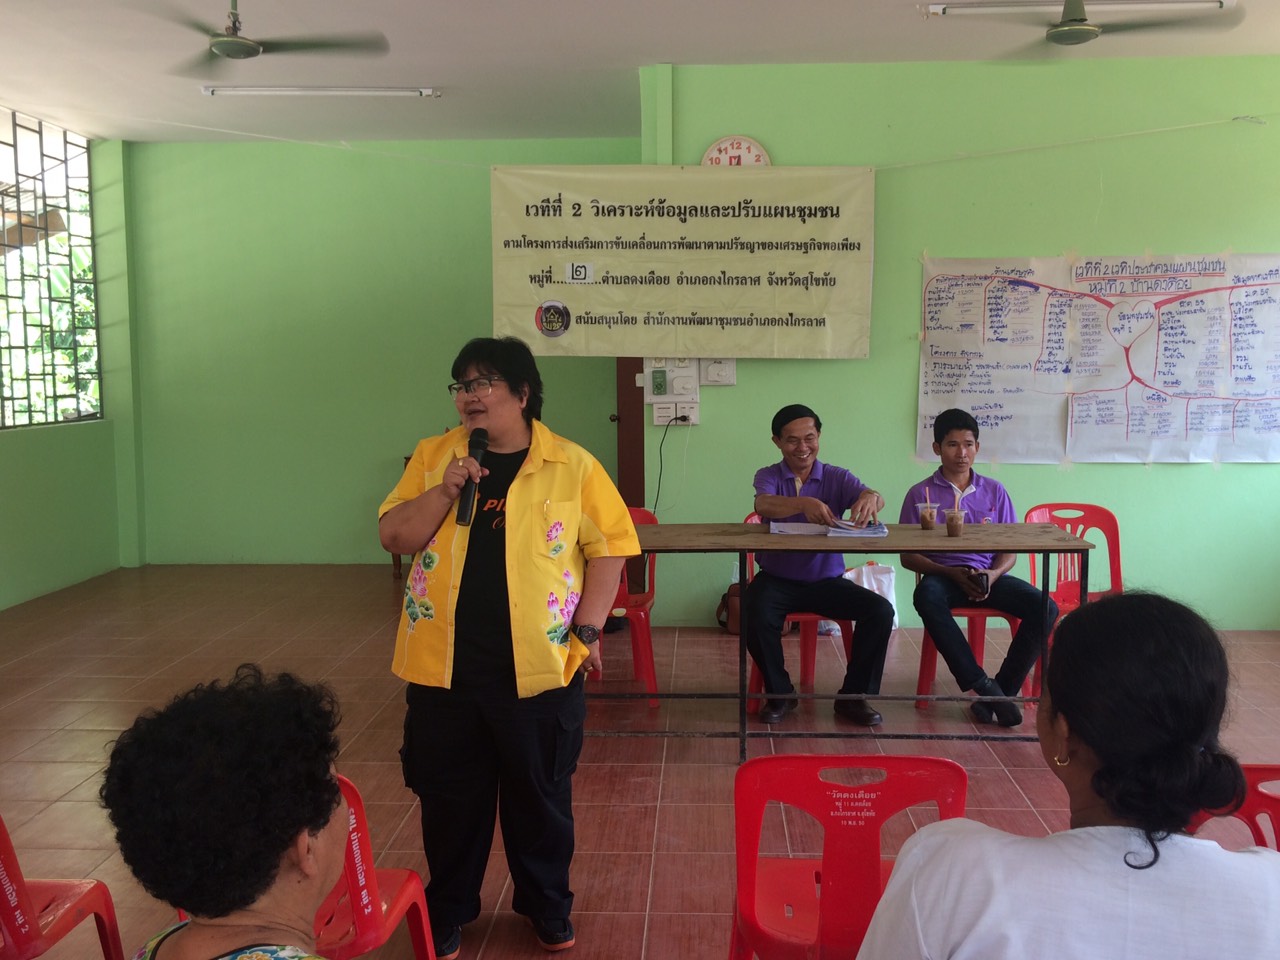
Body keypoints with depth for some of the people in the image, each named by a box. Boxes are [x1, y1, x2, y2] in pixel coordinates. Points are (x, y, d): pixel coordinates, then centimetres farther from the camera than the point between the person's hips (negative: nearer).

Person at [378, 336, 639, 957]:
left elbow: (608, 547, -1)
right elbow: (394, 538, 1)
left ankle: (546, 905, 34)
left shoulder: (572, 465, -4)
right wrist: (443, 491, -14)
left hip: (538, 668, -1)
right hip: (444, 667, 2)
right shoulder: (433, 456, 4)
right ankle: (448, 909, 33)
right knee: (449, 797, 13)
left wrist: (587, 629, -6)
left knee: (541, 795, 13)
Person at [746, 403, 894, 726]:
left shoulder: (837, 477, 2)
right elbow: (763, 506, -25)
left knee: (881, 611, -20)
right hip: (777, 579, -1)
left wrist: (870, 499, -46)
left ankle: (854, 696, -2)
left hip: (827, 580, 2)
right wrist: (804, 503, -45)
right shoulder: (768, 476, -1)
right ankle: (779, 693, -5)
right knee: (757, 614, -32)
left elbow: (874, 497, -19)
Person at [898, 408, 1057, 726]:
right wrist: (953, 574, -13)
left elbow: (1010, 550, 11)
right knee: (927, 596, -39)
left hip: (989, 576, 3)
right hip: (944, 576, -2)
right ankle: (984, 687, -34)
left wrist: (992, 575, -12)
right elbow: (908, 556, 2)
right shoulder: (920, 494, 5)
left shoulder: (995, 491, 12)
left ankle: (1002, 690, -16)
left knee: (1045, 608, -24)